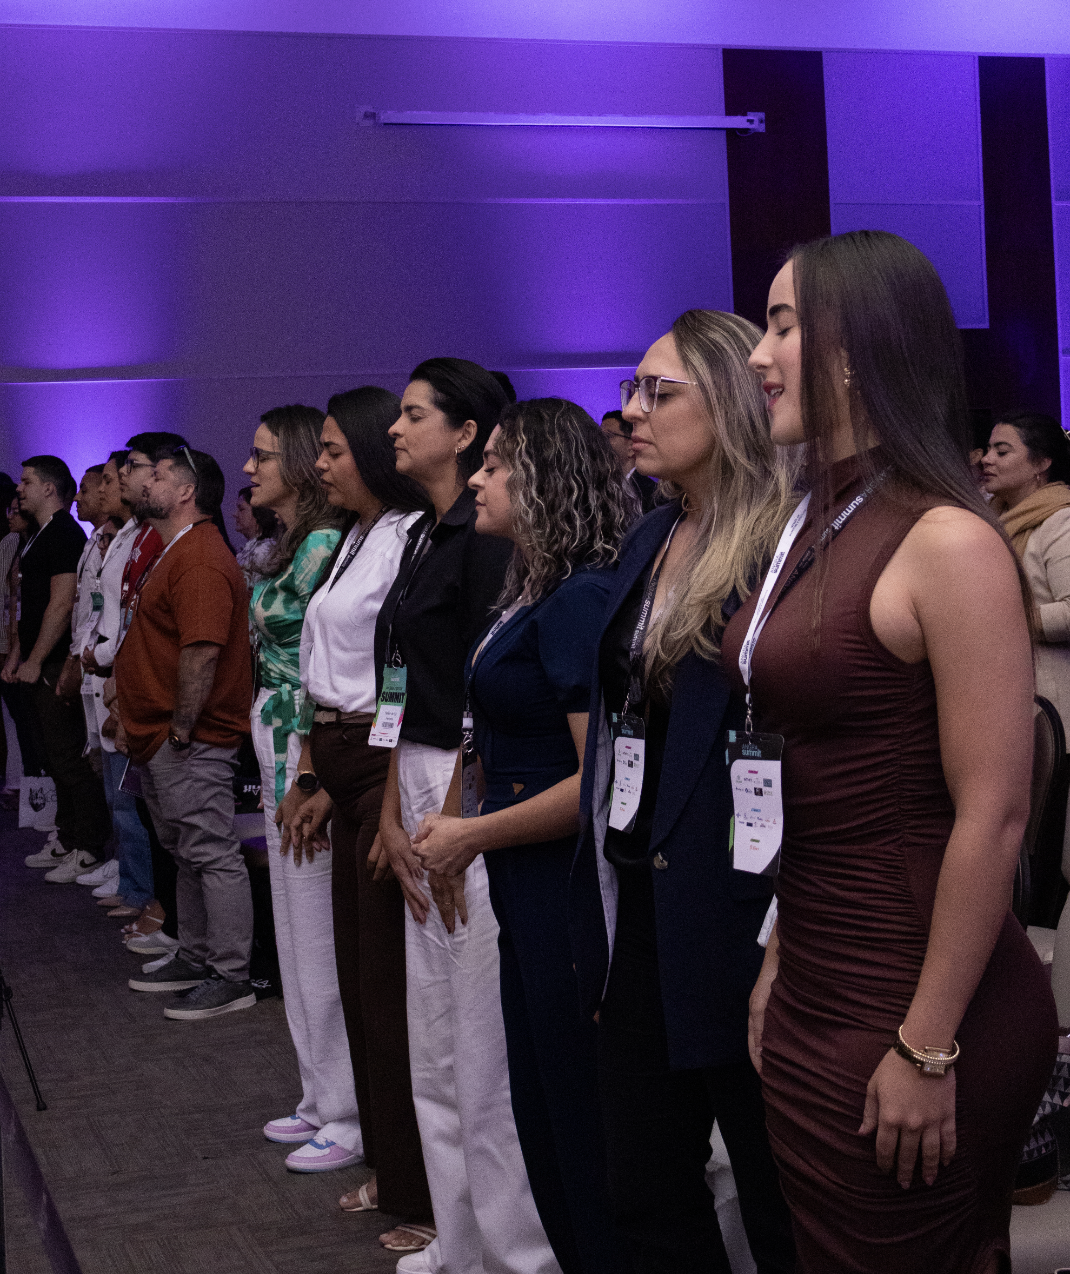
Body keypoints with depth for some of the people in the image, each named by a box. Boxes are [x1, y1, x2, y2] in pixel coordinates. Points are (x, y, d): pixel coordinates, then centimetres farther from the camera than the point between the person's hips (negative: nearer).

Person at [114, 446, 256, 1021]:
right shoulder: (172, 553, 18)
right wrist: (135, 719, 20)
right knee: (186, 855, 18)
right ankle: (195, 959, 28)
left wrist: (181, 728, -22)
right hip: (159, 739, 11)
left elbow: (202, 652, -26)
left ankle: (232, 978, 1)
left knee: (212, 856, -5)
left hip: (188, 743, -11)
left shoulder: (200, 559, -18)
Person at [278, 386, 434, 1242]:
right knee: (359, 970, 15)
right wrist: (313, 779, 16)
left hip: (390, 769, -10)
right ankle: (390, 1169, 29)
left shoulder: (410, 541, -15)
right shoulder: (353, 542, 15)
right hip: (345, 767, 10)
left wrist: (396, 804, -19)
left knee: (392, 979, -2)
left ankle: (431, 1196, 11)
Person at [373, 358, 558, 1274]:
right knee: (434, 1039, 15)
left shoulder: (487, 538, -13)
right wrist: (394, 813, 10)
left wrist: (448, 823, -13)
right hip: (421, 785, 10)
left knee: (487, 1037, -1)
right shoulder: (423, 537, 15)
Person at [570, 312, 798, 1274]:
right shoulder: (650, 541, 12)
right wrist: (599, 899, 16)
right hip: (637, 907, 8)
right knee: (645, 1195, 18)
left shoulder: (791, 547, -14)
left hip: (736, 920, -8)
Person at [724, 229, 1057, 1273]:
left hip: (910, 1003, -8)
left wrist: (928, 1050, -18)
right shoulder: (815, 528, 9)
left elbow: (993, 815, -19)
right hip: (815, 993, 8)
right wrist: (779, 958, 13)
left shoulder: (947, 541, -17)